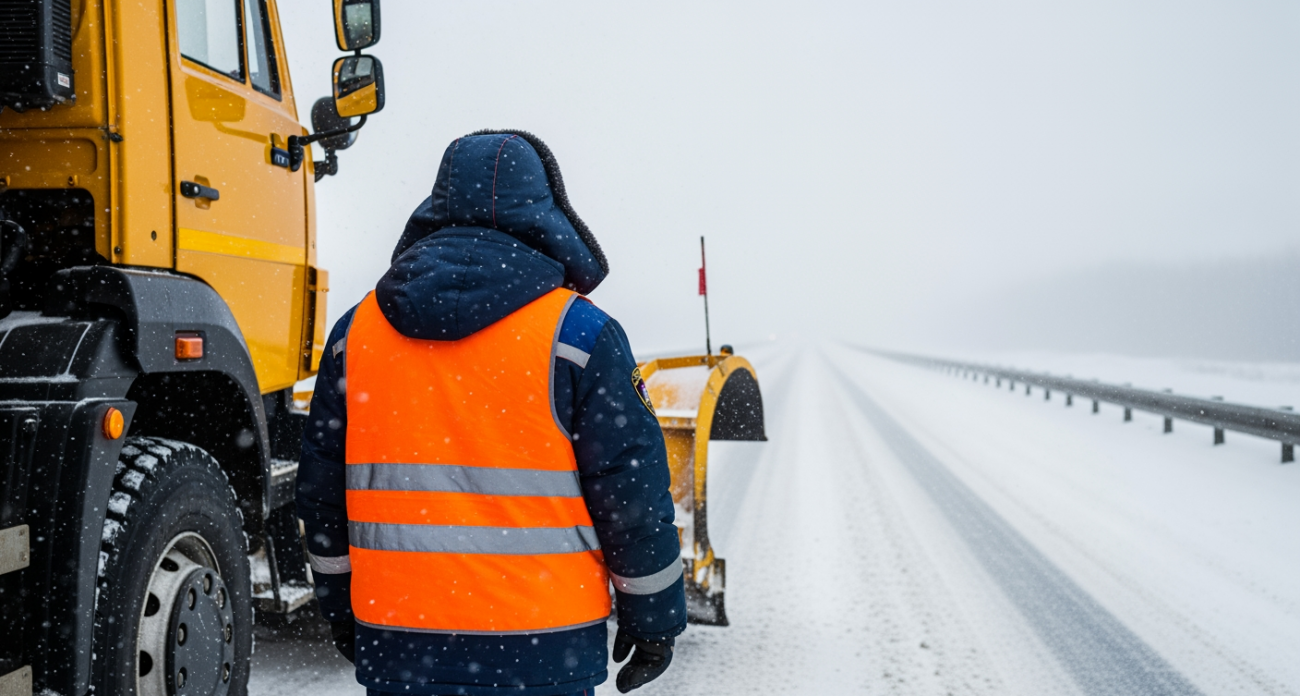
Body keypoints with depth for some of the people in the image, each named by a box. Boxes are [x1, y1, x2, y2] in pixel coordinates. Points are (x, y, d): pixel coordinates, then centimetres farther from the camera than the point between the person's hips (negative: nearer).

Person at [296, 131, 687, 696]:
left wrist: (342, 610, 23)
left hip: (395, 650, 4)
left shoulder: (355, 331, 5)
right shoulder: (576, 332, -8)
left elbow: (322, 492, 11)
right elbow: (631, 491, -6)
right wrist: (653, 621, 6)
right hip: (540, 650, -3)